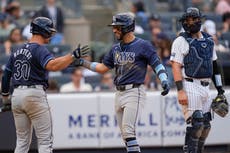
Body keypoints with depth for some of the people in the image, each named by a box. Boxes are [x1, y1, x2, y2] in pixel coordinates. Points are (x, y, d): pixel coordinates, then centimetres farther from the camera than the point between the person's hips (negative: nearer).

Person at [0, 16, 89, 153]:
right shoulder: (39, 49, -9)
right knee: (45, 140, -3)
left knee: (22, 141, 13)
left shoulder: (18, 51, 16)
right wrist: (73, 55, -30)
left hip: (16, 95, 8)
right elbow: (52, 65, -29)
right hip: (34, 94, -8)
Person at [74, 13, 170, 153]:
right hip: (119, 93, 8)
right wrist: (83, 62, 13)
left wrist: (164, 80, -25)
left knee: (128, 130, -18)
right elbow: (103, 68, 20)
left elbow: (157, 65, -9)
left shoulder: (143, 45, -6)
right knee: (125, 133, 8)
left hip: (134, 92, -8)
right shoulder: (116, 48, 15)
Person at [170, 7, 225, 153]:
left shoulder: (208, 40, 15)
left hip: (205, 87, 7)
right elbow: (176, 67, -11)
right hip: (190, 86, -7)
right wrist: (180, 91, -19)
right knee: (195, 123, -14)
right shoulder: (181, 41, -6)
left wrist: (219, 88, 16)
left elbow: (214, 65, 20)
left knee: (205, 126, 9)